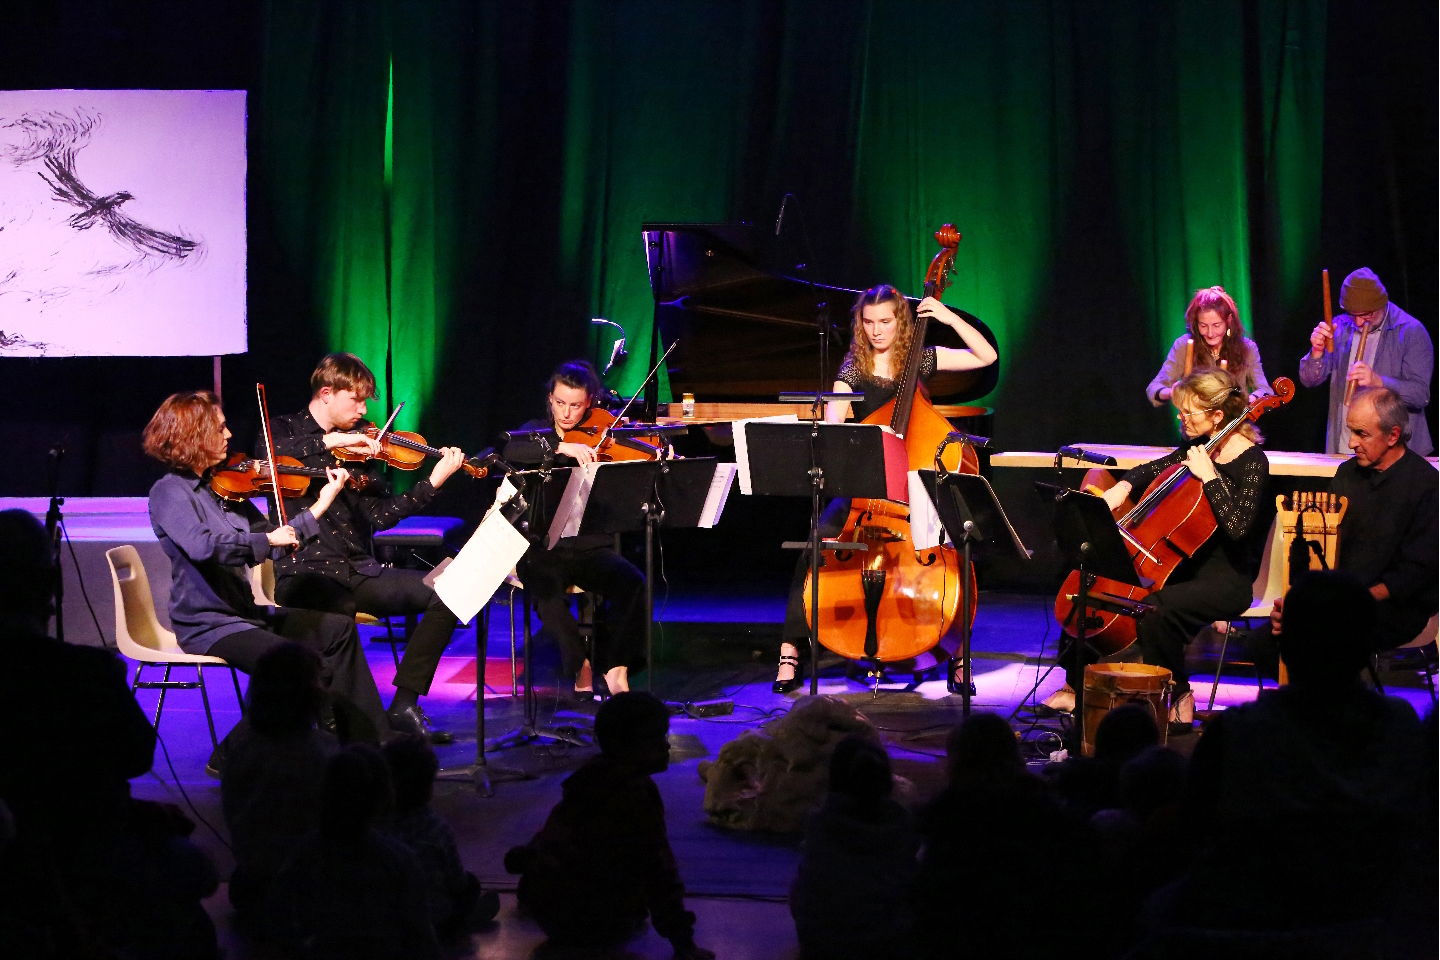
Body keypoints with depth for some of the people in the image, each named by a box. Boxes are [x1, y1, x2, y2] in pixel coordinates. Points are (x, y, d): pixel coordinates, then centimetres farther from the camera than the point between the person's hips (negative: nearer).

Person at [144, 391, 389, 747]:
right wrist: (268, 539, -29)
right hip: (207, 625, -9)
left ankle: (369, 740, 19)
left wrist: (322, 504, 11)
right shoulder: (169, 492, -14)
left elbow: (273, 541, 13)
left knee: (337, 629, 14)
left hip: (243, 612, 9)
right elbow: (202, 546, -33)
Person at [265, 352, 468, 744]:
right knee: (338, 615, -38)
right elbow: (267, 451, -22)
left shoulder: (358, 444, 16)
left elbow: (378, 516, 8)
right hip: (304, 572, -6)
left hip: (357, 571, 6)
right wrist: (331, 440, -25)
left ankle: (404, 707, -5)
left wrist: (433, 482, 0)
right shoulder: (285, 429, 4)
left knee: (443, 594, -10)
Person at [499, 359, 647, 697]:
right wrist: (562, 446, -28)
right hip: (543, 550, -1)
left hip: (591, 546, 1)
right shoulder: (537, 433, 9)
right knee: (547, 590, -33)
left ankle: (615, 670, -18)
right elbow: (509, 451, -16)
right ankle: (581, 666, -15)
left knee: (633, 583, -28)